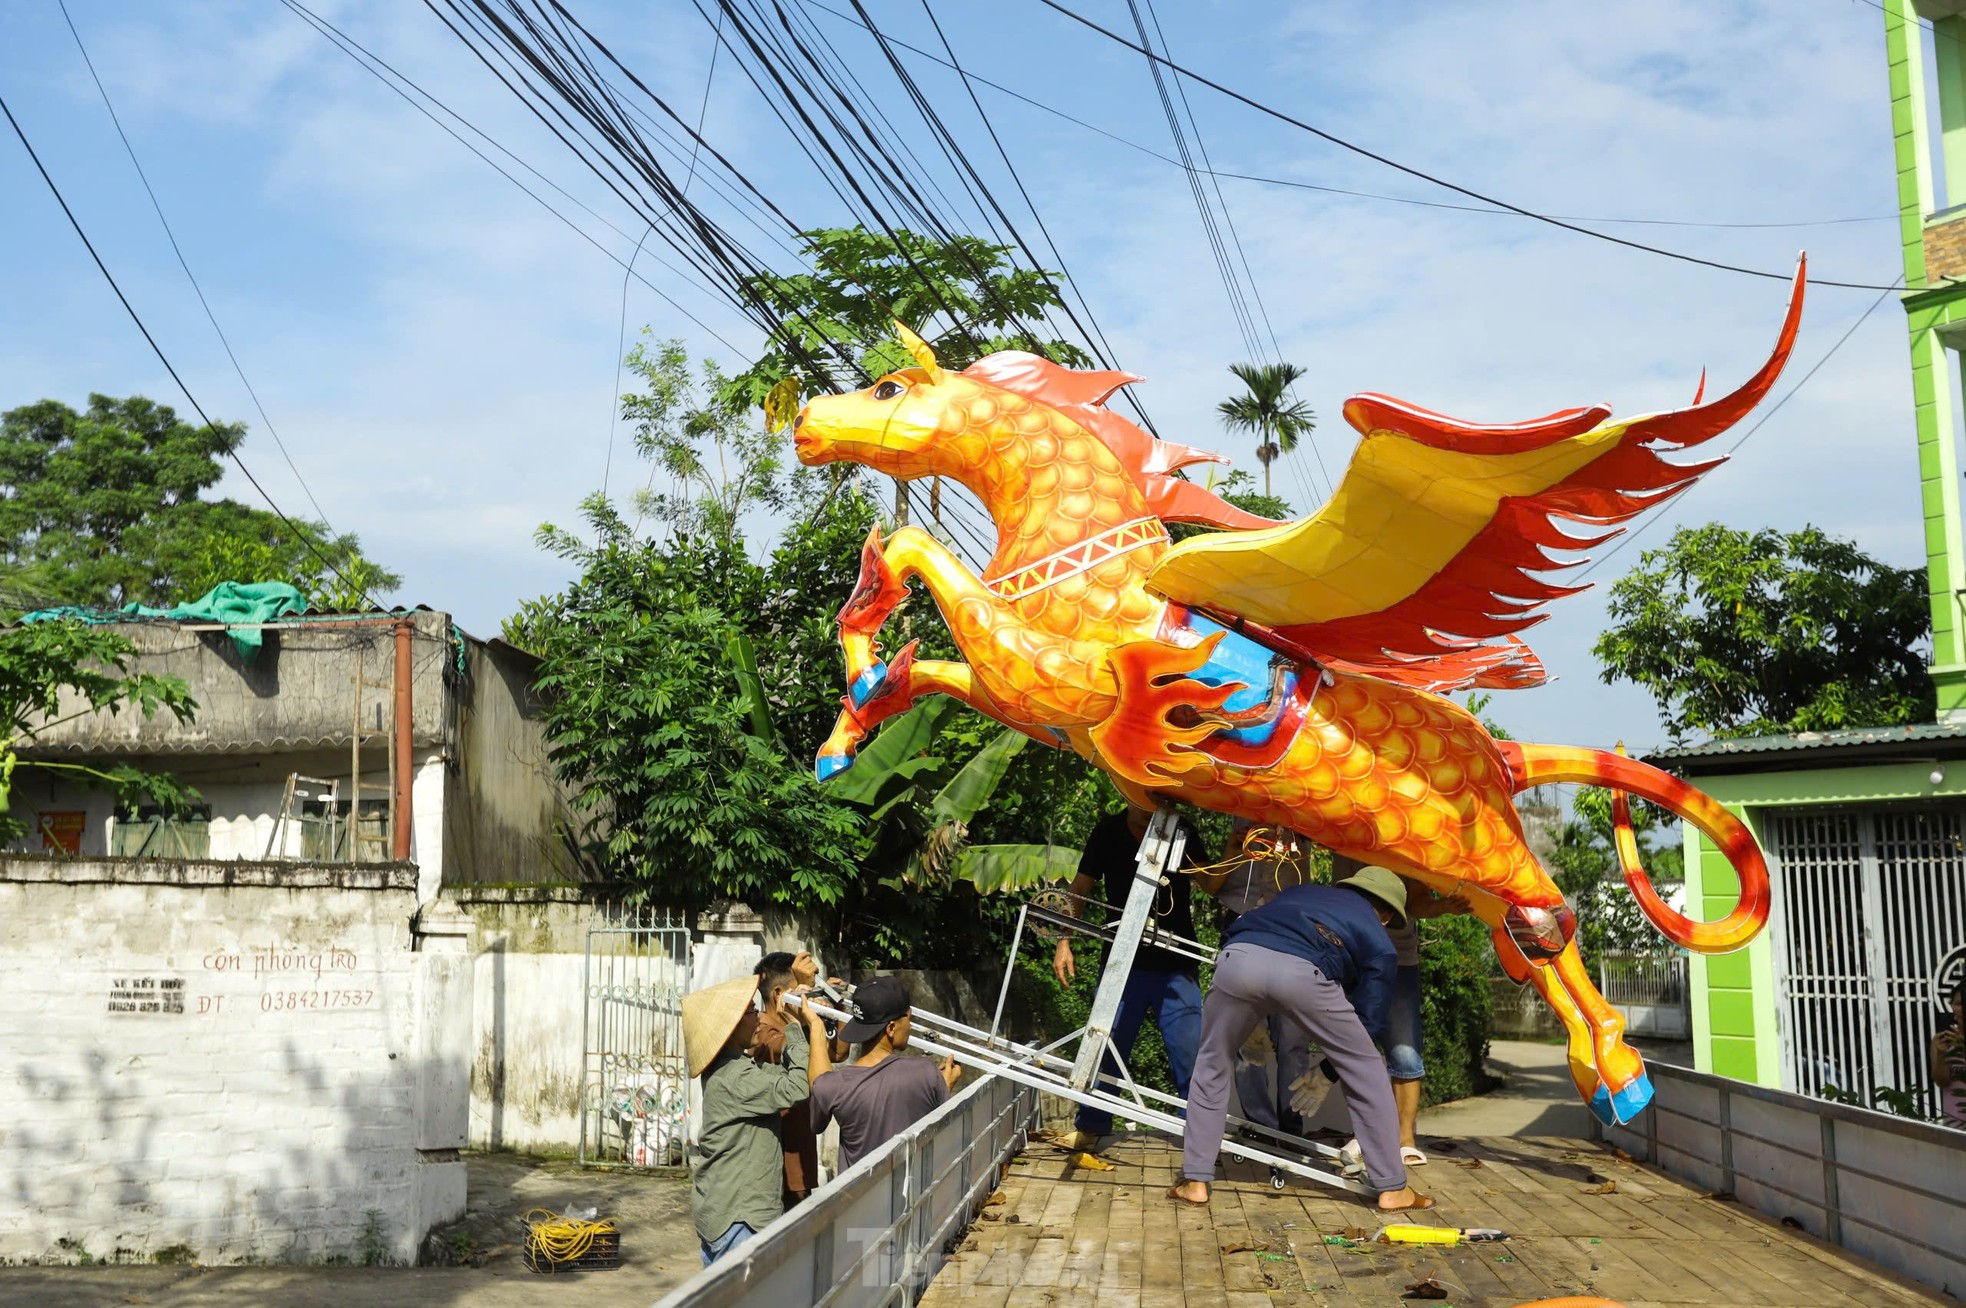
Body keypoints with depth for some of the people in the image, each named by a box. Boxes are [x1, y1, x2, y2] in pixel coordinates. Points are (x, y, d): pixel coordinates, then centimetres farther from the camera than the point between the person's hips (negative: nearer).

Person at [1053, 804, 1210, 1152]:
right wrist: (1064, 942, -7)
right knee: (1105, 1047, 3)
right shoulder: (1108, 832, -2)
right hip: (1123, 962, 0)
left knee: (1190, 1054, -2)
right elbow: (1080, 888, 0)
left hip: (1176, 966, 0)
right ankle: (1090, 1129, 19)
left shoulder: (1181, 832, -1)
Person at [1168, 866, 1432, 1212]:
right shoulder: (1379, 945, 29)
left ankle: (1195, 1182, 26)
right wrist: (1324, 1072, 41)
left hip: (1237, 956, 3)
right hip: (1304, 972, -3)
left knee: (1211, 1067, 26)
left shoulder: (1302, 892, 41)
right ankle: (1393, 1189, 25)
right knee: (1366, 1072, 20)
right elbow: (1367, 1021, 25)